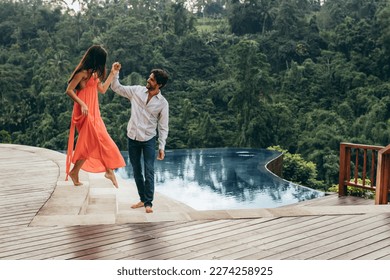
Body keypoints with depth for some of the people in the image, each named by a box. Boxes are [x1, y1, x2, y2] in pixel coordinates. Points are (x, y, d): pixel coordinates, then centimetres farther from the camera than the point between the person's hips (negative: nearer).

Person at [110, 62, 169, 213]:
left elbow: (163, 126, -4)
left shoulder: (163, 103, -8)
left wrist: (162, 147, -7)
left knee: (149, 172, -6)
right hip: (132, 137, 3)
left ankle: (148, 203, 6)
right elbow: (117, 88, 7)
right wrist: (115, 74, -10)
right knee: (136, 171, 12)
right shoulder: (137, 91, -2)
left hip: (149, 139, -3)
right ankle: (142, 199, 26)